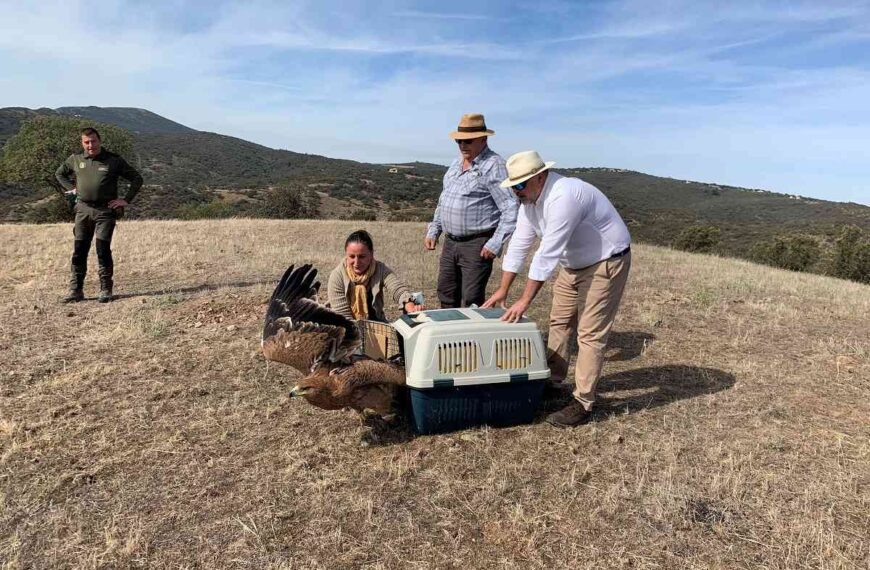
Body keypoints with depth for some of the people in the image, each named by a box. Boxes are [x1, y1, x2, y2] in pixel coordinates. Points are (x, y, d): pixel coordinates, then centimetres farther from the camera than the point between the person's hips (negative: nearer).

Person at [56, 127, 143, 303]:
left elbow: (137, 179, 2)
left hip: (105, 211, -3)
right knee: (79, 251, 4)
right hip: (83, 210, 3)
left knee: (103, 250, -5)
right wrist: (71, 188, 12)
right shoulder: (75, 160, 9)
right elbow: (59, 173, 28)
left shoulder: (114, 161, -2)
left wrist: (126, 200, -4)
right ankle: (76, 291, 11)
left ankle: (106, 290, 4)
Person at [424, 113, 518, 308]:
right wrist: (433, 231, 17)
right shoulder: (455, 164, 14)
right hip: (450, 243, 8)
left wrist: (495, 244, -20)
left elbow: (511, 208, -17)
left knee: (470, 303, -5)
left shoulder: (494, 166, -12)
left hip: (477, 245, -8)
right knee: (446, 297, 15)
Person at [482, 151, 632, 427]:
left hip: (605, 263, -9)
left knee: (589, 334, -8)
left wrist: (524, 301, -30)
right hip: (573, 264, 9)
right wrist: (503, 290, -1)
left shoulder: (563, 197, -32)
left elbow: (547, 254, -34)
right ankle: (552, 382, 29)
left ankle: (582, 404, 1)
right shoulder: (529, 198, -4)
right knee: (559, 323, 15)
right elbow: (519, 244, 0)